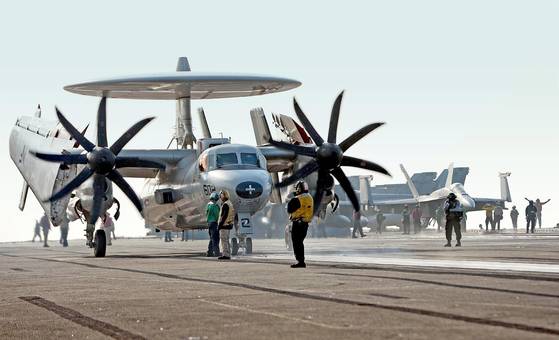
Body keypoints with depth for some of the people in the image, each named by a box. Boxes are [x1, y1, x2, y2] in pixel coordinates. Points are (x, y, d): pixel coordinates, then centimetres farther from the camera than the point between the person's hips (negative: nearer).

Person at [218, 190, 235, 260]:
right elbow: (234, 215, 20)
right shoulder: (230, 204, 16)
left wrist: (219, 225, -19)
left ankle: (225, 255, -9)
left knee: (224, 240, -8)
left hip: (224, 225, -10)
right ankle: (228, 255, 16)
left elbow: (224, 216, -21)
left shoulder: (225, 205, -15)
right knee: (226, 240, 14)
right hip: (229, 225, 10)